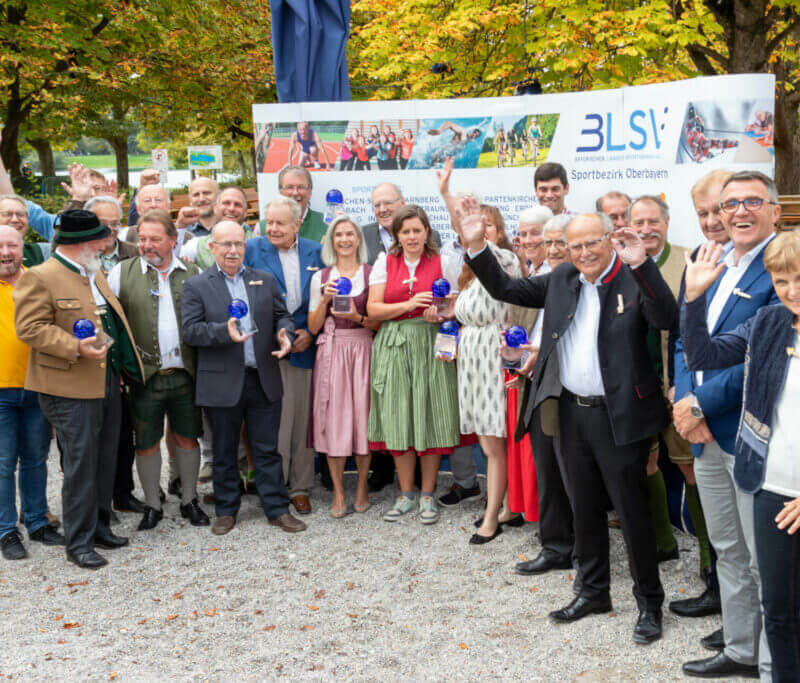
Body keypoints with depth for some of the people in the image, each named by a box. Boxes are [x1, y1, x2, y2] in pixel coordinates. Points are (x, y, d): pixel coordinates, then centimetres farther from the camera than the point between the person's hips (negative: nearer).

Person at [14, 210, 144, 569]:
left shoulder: (95, 274, 16)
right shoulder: (40, 277, -11)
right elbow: (30, 328, -17)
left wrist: (125, 359, 19)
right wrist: (76, 347, -25)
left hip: (107, 383, 8)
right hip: (72, 389, -8)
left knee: (105, 459, 14)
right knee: (80, 464, -4)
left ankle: (100, 526, 27)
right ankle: (78, 542, 6)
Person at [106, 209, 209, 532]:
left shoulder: (193, 273, 6)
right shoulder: (123, 272, 1)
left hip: (185, 374, 1)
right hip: (144, 375, -1)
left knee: (187, 438, 10)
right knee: (146, 443, 7)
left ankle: (189, 500, 26)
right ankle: (152, 505, 22)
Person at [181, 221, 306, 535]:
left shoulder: (265, 280, 11)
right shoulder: (196, 285, 0)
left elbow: (282, 315, 15)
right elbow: (190, 330, -8)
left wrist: (284, 334, -7)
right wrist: (224, 332, -24)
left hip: (264, 380, 2)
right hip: (222, 383, -2)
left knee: (267, 449, 8)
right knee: (224, 451, 10)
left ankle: (277, 509, 16)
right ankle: (226, 510, 22)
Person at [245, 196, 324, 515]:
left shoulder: (315, 252, 8)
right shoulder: (252, 249, 0)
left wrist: (310, 333, -1)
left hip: (303, 346, 2)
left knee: (302, 420, 7)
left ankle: (300, 487, 18)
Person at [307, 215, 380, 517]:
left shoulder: (373, 274, 4)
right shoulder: (321, 277, 9)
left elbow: (381, 322, 3)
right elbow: (313, 327, 7)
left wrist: (357, 317, -13)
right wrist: (325, 300, -8)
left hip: (362, 350, -1)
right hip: (331, 353, 1)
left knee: (362, 415, -1)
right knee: (333, 418, 0)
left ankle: (362, 487, 13)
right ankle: (338, 492, 9)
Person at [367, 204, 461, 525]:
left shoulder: (441, 262, 5)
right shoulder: (385, 263, 7)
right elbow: (373, 309, -1)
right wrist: (409, 304, -14)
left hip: (430, 345, -1)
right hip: (393, 345, 1)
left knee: (430, 417, -1)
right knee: (397, 418, 3)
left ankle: (427, 495, 11)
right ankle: (406, 494, 15)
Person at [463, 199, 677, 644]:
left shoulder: (634, 279, -10)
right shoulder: (562, 279, 7)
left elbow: (667, 319, -27)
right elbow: (504, 289, 10)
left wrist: (641, 262, -35)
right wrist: (477, 244, -1)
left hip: (619, 415, -6)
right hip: (572, 411, 6)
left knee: (632, 510, 3)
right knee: (585, 509, 18)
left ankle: (650, 603, 18)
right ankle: (594, 592, 34)